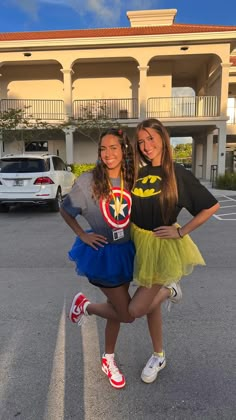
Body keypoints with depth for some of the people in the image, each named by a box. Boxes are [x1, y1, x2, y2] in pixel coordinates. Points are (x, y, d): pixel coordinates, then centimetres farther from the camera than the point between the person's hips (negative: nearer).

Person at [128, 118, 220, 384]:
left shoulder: (178, 174, -12)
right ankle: (158, 356, 42)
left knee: (135, 310, -6)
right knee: (151, 305, 19)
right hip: (138, 242, 5)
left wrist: (181, 232, -12)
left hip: (162, 245, -4)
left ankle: (169, 290, 23)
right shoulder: (137, 172, 0)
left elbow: (212, 206, -9)